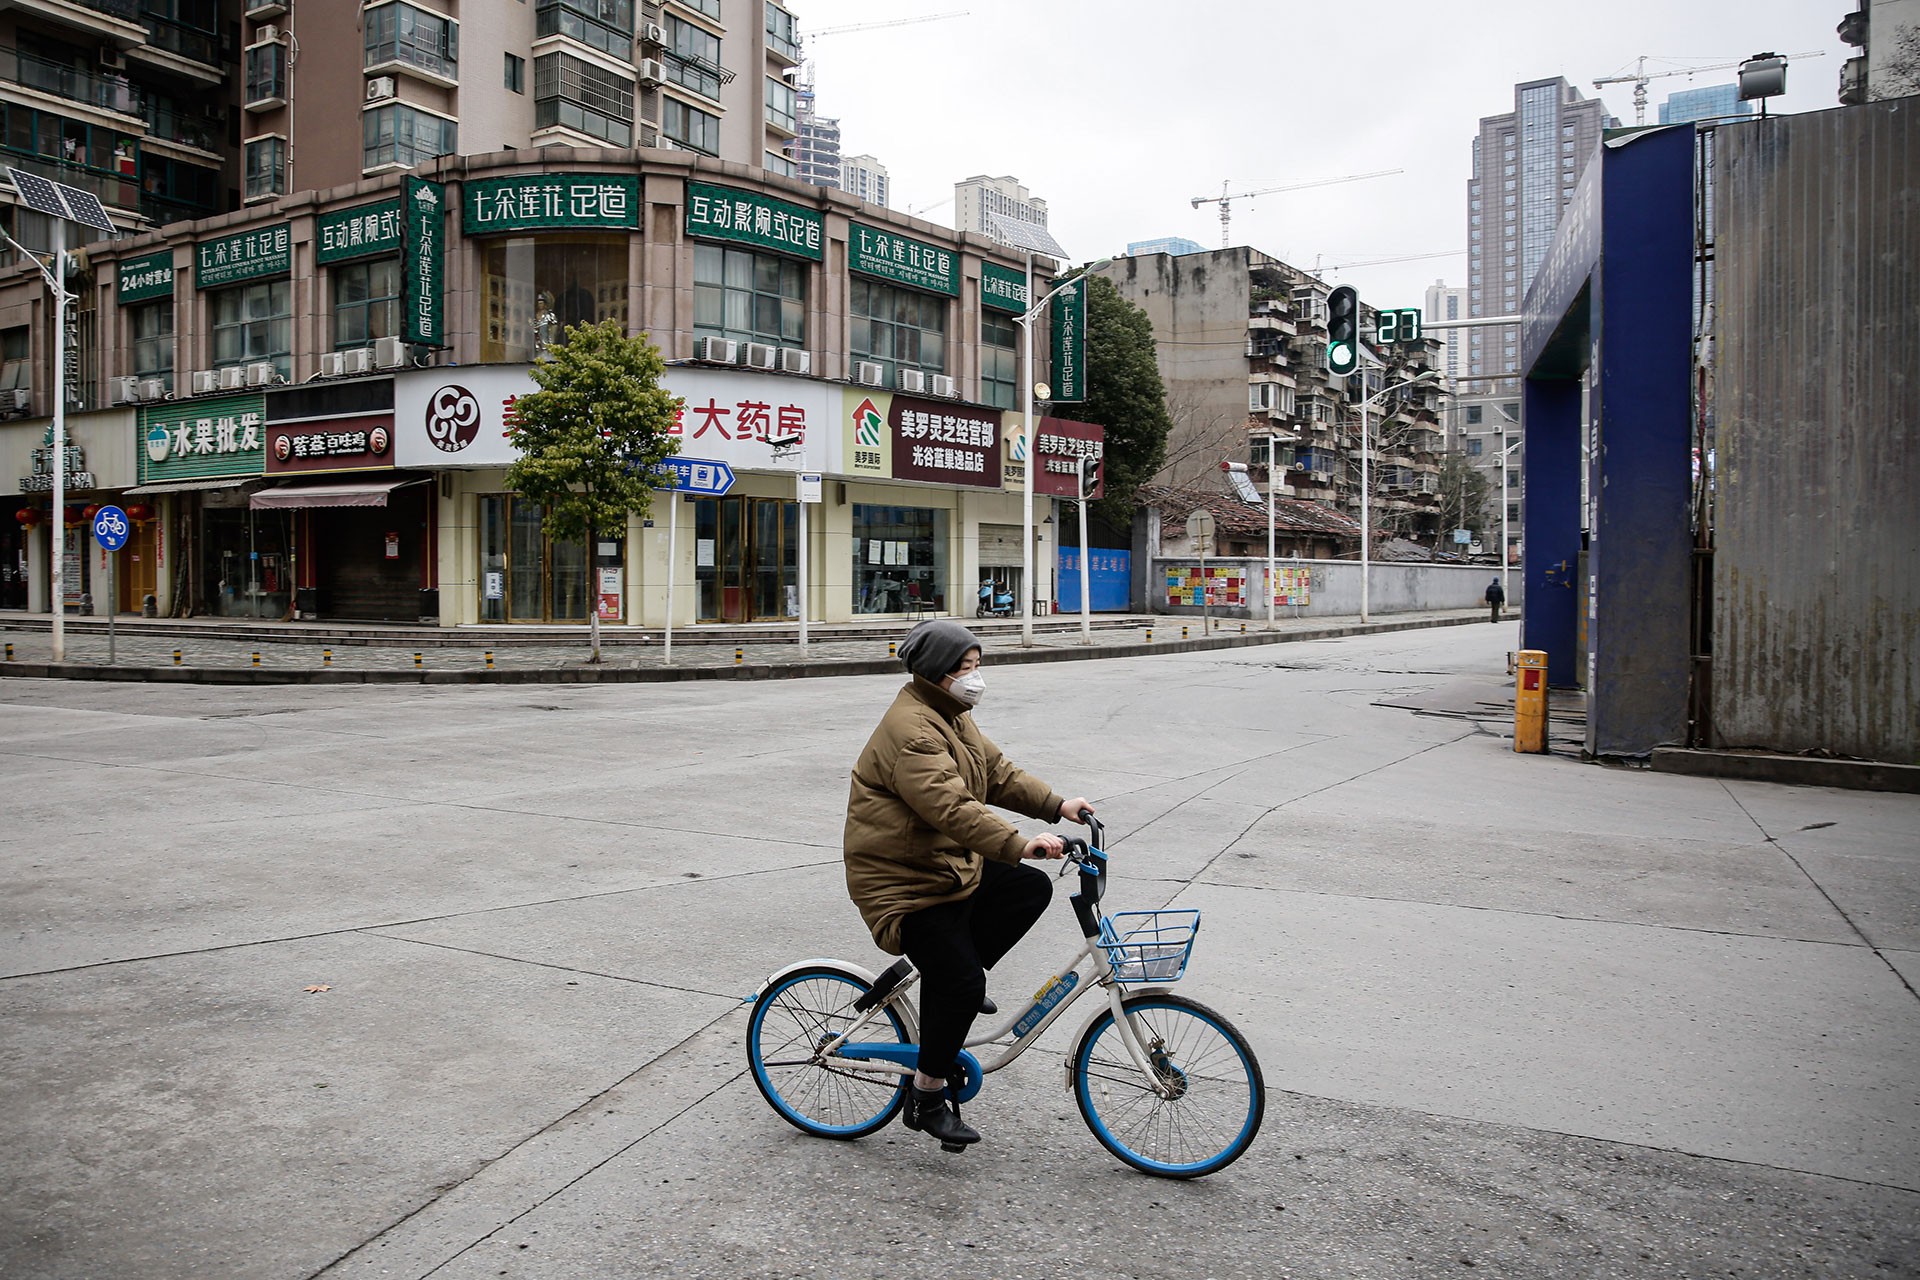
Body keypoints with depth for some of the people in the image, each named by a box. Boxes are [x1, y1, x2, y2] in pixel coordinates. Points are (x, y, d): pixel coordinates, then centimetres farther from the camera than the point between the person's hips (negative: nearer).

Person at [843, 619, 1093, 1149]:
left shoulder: (953, 717, 11)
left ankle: (949, 978, 10)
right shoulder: (910, 729, -24)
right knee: (961, 985, -13)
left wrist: (1057, 805, 0)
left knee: (1032, 888, 0)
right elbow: (951, 807, -35)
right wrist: (1020, 844, -42)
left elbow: (997, 773, 12)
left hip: (951, 865, 10)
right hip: (904, 884, -10)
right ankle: (927, 1095, 6)